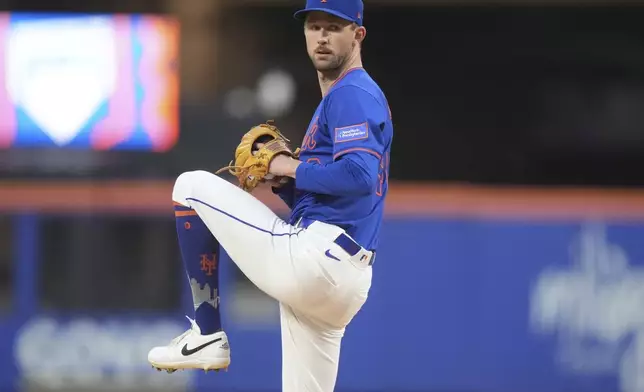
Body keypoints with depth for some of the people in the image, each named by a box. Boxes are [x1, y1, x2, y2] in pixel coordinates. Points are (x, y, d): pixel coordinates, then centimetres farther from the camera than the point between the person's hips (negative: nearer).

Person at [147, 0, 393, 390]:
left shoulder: (353, 94, -5)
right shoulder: (339, 98, 27)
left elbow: (360, 177, -22)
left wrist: (293, 168, -8)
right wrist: (281, 179, 11)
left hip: (311, 257, -10)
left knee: (192, 187, 2)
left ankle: (208, 335, 1)